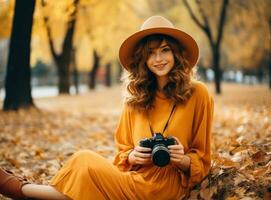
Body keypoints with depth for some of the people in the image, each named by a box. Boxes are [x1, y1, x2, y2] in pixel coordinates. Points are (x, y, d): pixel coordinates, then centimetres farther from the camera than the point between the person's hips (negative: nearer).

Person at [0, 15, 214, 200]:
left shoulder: (197, 94, -5)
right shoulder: (136, 98, 6)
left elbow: (201, 160, 2)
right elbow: (123, 151, 12)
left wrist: (182, 160, -19)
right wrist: (133, 157, -10)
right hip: (135, 179, 4)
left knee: (85, 163, -17)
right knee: (85, 159, -21)